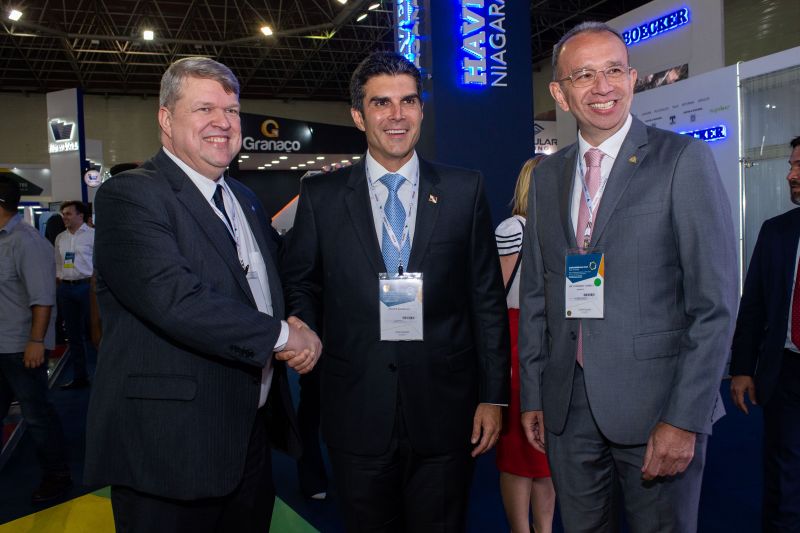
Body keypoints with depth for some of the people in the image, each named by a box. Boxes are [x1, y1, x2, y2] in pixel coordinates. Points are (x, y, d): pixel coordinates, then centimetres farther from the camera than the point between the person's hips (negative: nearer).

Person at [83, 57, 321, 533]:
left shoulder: (247, 201, 14)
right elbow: (174, 298, -27)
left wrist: (296, 324, 3)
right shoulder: (128, 196, -13)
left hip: (253, 438, 8)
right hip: (169, 448, -7)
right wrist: (281, 334, -17)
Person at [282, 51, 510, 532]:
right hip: (357, 416, 0)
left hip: (444, 414, 0)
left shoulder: (465, 190, 1)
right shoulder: (321, 196, 2)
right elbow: (299, 287, 10)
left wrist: (493, 395, 0)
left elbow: (488, 299, 1)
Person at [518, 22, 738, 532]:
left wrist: (684, 419, -14)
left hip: (655, 404, -4)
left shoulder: (684, 159, -6)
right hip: (567, 407, 4)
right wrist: (533, 394, 9)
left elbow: (715, 301, -10)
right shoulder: (548, 176, 9)